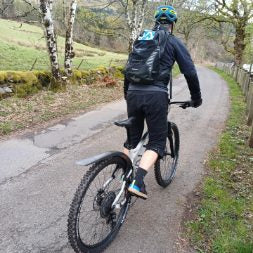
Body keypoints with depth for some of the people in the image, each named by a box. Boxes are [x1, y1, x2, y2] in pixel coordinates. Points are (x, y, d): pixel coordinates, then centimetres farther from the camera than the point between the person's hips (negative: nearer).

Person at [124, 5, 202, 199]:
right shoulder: (174, 42, 8)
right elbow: (190, 72, 3)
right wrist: (197, 98, 16)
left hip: (133, 94, 5)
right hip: (156, 96, -4)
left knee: (132, 138, 18)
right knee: (157, 141, 4)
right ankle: (137, 182, -14)